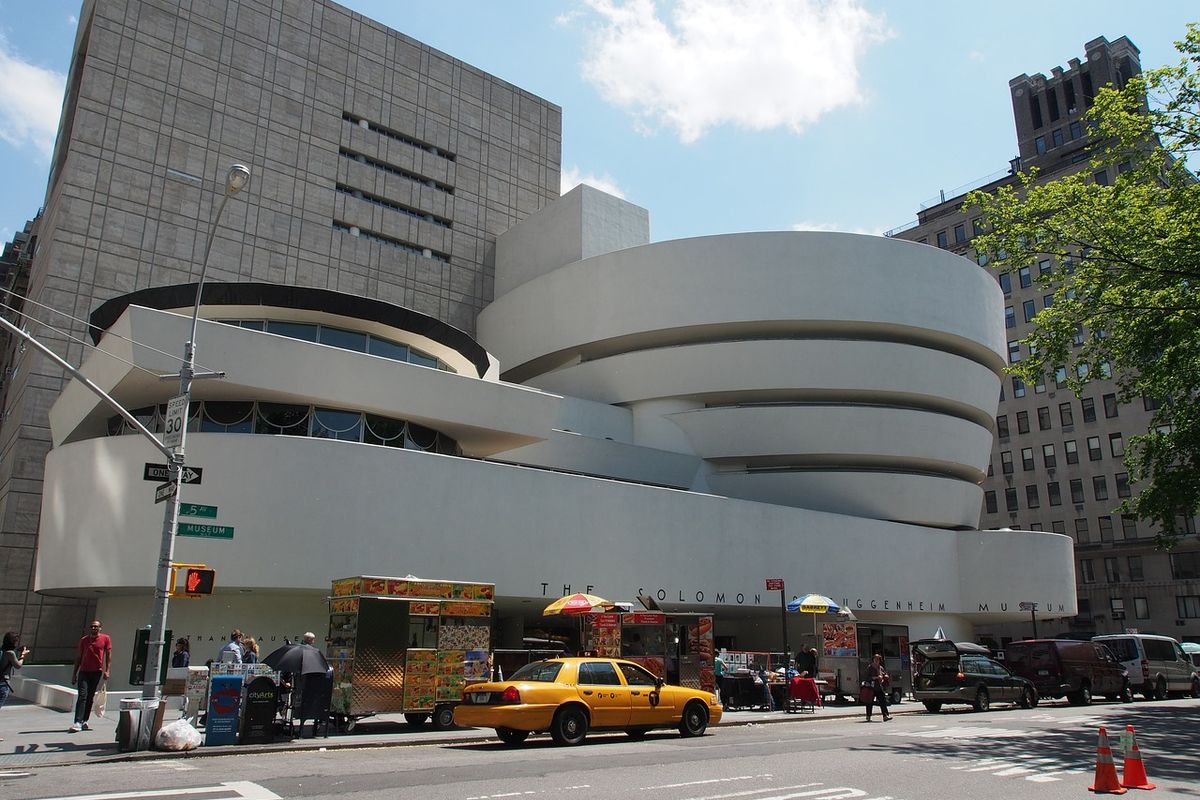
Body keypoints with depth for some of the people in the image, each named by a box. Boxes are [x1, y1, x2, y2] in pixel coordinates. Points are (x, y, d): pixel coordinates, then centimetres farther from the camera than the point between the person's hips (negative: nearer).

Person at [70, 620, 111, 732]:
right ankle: (77, 723, -16)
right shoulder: (84, 640, 8)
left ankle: (84, 721, 15)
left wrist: (107, 671, -7)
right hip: (84, 671, 0)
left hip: (97, 672, 0)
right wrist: (74, 673, 11)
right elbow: (78, 657, 13)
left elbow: (108, 655, 2)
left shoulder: (105, 639, 3)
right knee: (82, 696, -10)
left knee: (90, 697, 7)